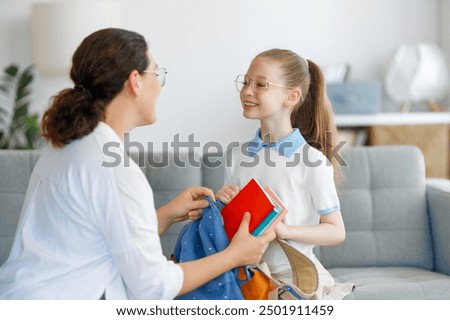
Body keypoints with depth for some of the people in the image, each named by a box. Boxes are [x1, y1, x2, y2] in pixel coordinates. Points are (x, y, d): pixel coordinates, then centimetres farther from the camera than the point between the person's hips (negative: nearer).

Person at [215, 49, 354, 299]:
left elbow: (336, 232, -6)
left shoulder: (311, 161, -10)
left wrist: (285, 230, -20)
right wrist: (223, 204, -7)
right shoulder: (237, 157, 4)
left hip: (294, 274, -3)